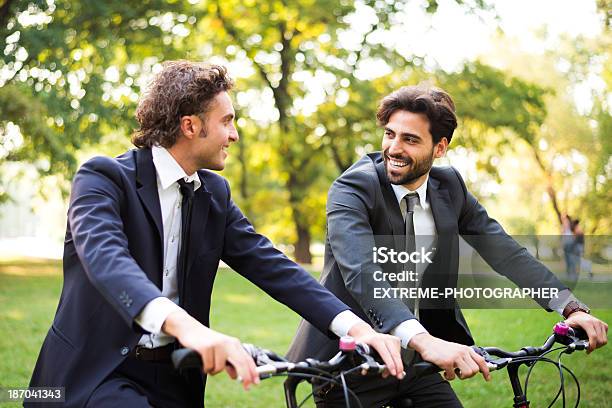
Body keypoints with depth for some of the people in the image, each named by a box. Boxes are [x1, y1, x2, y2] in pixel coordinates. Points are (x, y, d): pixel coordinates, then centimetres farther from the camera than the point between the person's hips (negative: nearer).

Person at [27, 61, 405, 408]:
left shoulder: (215, 193, 7)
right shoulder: (104, 178, -12)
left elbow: (270, 265, -1)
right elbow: (105, 258, -31)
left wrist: (355, 326, -17)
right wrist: (184, 325, -49)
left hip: (174, 377, 6)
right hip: (97, 373, -6)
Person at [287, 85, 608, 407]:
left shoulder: (449, 188, 1)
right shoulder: (352, 189, -18)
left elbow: (505, 252, -3)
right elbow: (361, 271, -34)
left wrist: (570, 307, -18)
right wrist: (424, 341, -48)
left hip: (413, 363, 5)